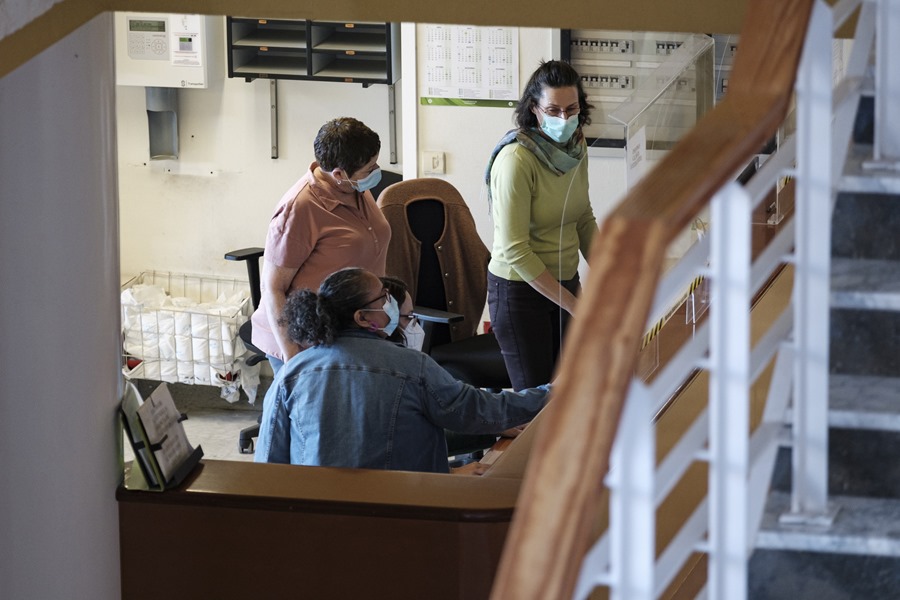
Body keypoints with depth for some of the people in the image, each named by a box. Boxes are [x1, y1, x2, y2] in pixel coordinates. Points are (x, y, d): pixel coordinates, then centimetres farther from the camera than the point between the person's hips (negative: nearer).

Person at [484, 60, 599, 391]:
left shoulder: (576, 146, -1)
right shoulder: (516, 160, -23)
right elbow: (515, 251, -24)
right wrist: (574, 306, -20)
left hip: (564, 281, 7)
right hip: (520, 289, -7)